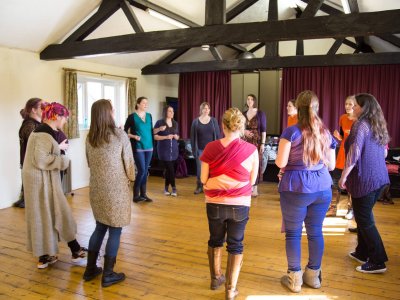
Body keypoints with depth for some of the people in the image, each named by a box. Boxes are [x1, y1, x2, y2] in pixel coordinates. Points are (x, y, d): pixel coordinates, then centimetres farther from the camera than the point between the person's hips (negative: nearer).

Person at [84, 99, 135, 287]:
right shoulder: (120, 135, -14)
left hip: (96, 188, 6)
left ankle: (90, 269, 28)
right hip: (116, 189, -5)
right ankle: (108, 275, 16)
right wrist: (131, 178, 11)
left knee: (100, 227, 20)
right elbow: (129, 162, -7)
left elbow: (89, 162, 11)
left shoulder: (90, 137, 1)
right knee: (115, 230, 7)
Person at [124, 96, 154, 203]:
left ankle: (143, 194, 18)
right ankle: (136, 195, 5)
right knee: (141, 171, -8)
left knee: (145, 171, 9)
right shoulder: (132, 116, -5)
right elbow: (125, 132, -4)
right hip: (138, 148, -5)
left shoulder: (149, 116, 10)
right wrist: (134, 136, -16)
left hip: (149, 147, 6)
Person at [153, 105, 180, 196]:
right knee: (170, 169, -8)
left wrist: (176, 137, -3)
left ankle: (166, 188, 21)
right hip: (164, 149, -5)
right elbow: (155, 136, -8)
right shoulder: (159, 122, -5)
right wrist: (166, 137, -19)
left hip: (174, 149, 5)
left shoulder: (175, 123, 12)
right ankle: (174, 188, 2)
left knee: (168, 169, 8)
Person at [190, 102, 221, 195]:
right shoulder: (195, 121, 2)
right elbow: (192, 136, 3)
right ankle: (199, 187, 16)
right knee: (199, 169, 3)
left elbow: (218, 135, 4)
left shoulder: (214, 120, 3)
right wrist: (193, 149, -2)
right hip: (200, 150, 0)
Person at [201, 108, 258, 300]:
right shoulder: (251, 150, -10)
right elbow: (252, 180, -1)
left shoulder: (210, 148, -9)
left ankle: (215, 278, 41)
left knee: (215, 240, 23)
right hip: (239, 204, -1)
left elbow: (203, 179, -4)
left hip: (215, 204, 1)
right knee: (235, 245, 14)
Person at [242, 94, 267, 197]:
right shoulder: (243, 114, 10)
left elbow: (263, 130, -5)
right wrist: (244, 131, -7)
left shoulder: (260, 113, -2)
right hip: (245, 142, 4)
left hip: (256, 142, -4)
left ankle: (255, 189, 5)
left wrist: (263, 144, -12)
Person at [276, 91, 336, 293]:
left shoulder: (291, 131, -8)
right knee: (315, 231, 14)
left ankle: (294, 278, 17)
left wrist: (279, 157, 11)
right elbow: (331, 166, 12)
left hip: (296, 189, -5)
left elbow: (280, 163, -11)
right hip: (322, 189, 5)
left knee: (293, 233, 7)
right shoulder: (326, 133, 7)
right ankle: (313, 275, 28)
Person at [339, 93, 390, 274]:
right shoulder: (378, 125, 12)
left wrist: (343, 176, -12)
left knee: (364, 219, 0)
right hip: (379, 177, 9)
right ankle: (362, 252, 29)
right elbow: (383, 153, 20)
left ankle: (378, 262, 4)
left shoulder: (360, 125, -13)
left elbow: (354, 154, -19)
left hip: (364, 178, -9)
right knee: (364, 216, 19)